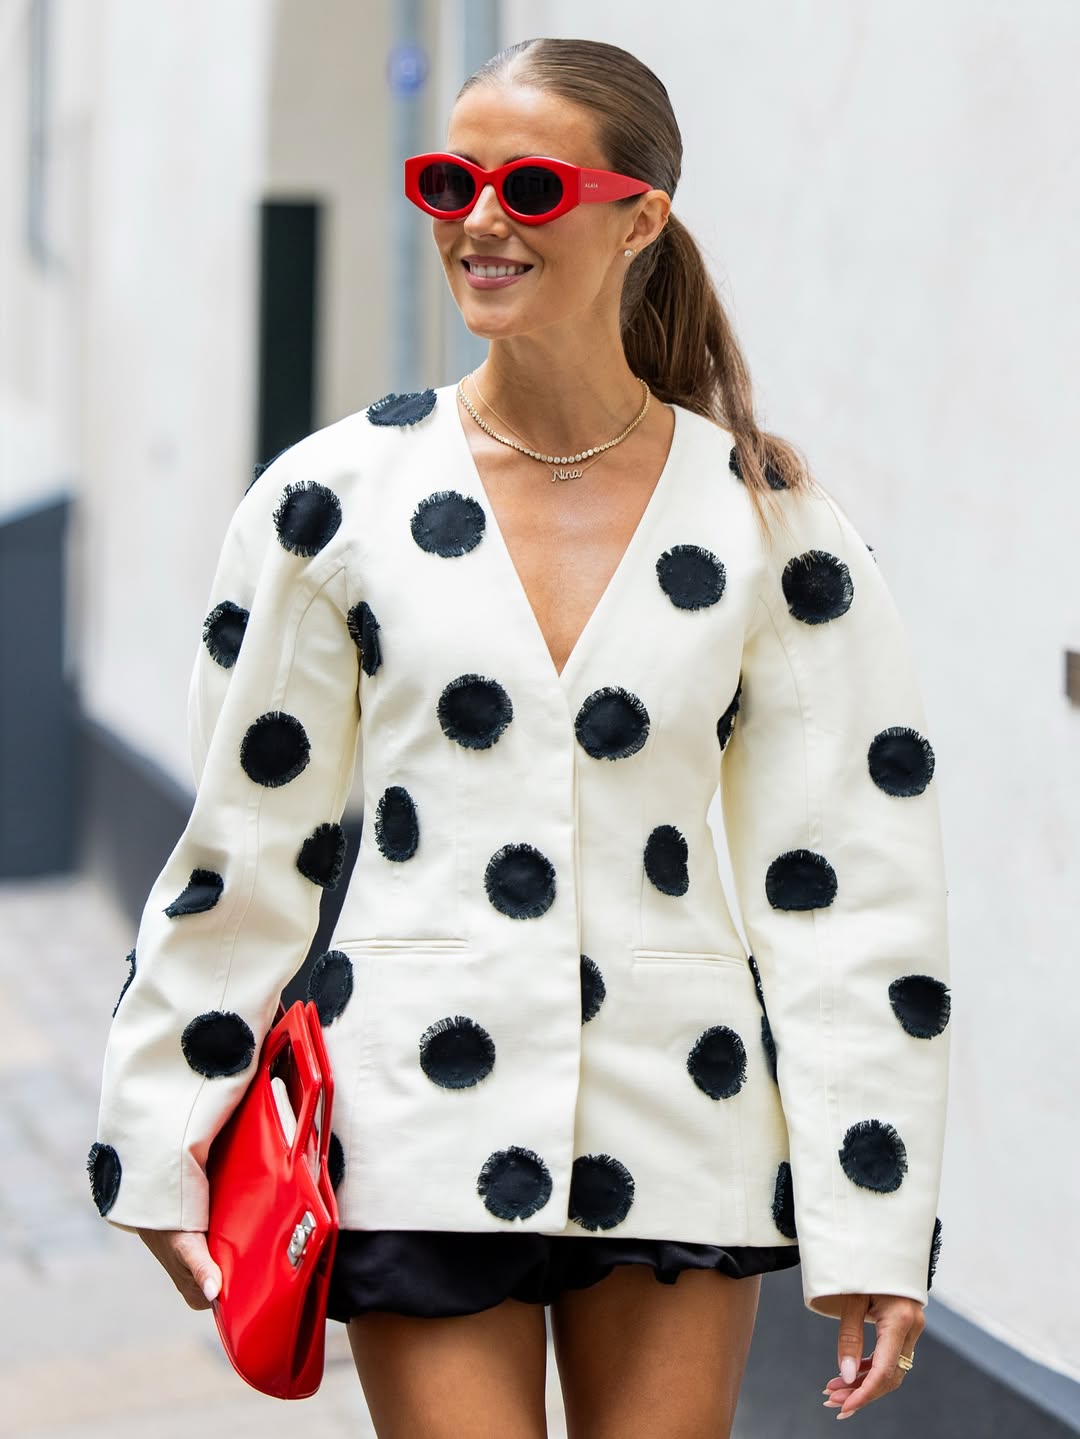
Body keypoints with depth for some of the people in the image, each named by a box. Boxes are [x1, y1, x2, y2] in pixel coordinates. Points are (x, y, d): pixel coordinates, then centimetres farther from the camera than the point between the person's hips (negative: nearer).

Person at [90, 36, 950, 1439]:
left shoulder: (766, 520, 0)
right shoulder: (338, 496, -1)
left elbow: (849, 890, 1)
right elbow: (244, 838, 5)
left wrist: (874, 1225, -1)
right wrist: (163, 1144, 7)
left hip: (679, 1125, 1)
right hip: (422, 1119, -1)